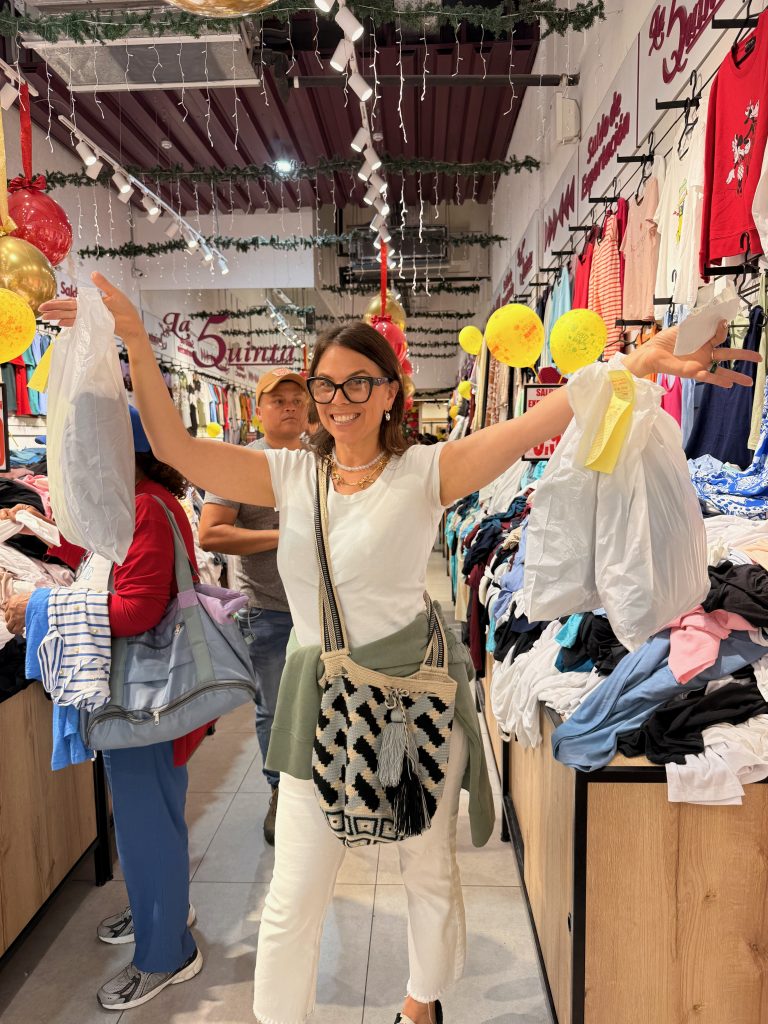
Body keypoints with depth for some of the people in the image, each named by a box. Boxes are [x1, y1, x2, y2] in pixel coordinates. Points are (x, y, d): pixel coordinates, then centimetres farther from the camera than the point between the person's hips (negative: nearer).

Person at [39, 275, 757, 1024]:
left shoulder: (423, 472, -8)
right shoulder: (290, 476, 1)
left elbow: (535, 423, -18)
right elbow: (175, 446, -5)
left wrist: (642, 361, -26)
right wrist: (134, 343, -14)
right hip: (319, 700, 2)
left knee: (429, 871, 22)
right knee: (293, 898, 13)